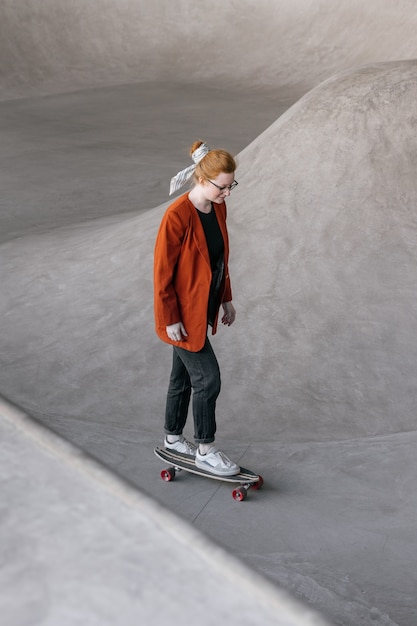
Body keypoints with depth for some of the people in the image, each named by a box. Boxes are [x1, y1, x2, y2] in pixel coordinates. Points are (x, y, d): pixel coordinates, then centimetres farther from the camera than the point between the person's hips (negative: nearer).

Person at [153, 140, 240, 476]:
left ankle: (173, 439, 36)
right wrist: (170, 319, -16)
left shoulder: (218, 208, 1)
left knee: (184, 376, 19)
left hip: (204, 307, 8)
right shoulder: (177, 216, -24)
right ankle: (205, 451, 16)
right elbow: (163, 272, -19)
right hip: (183, 313, -8)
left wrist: (226, 298, 16)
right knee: (208, 378, -2)